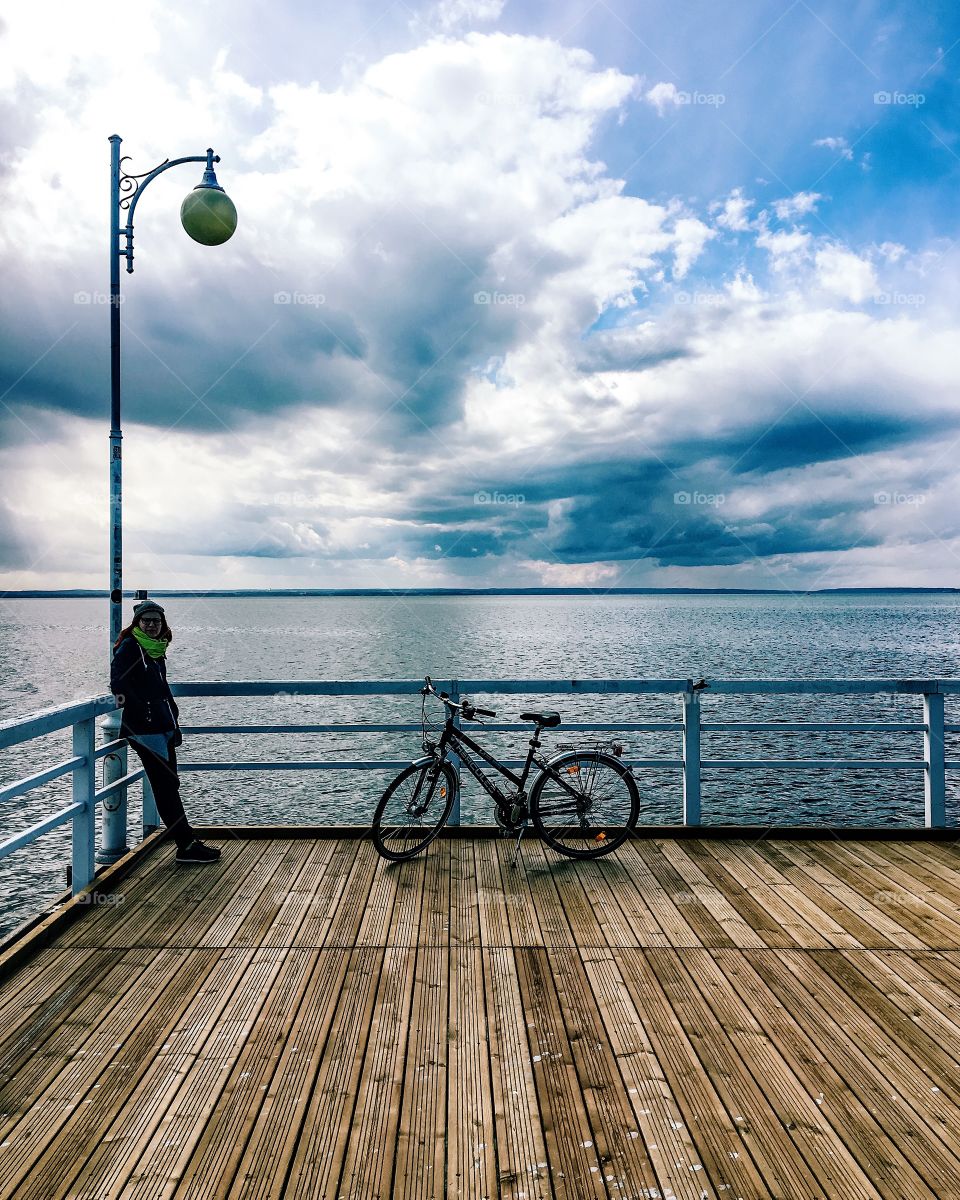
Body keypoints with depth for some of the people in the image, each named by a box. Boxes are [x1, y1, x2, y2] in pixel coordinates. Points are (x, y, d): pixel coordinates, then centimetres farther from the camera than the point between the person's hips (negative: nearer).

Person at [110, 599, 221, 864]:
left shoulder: (157, 650, 18)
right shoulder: (129, 647, -5)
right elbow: (118, 677, -19)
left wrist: (174, 724, 25)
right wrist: (122, 694, -35)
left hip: (163, 727, 8)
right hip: (144, 728, -8)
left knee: (169, 785, 12)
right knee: (166, 785, -7)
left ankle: (187, 842, 18)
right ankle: (187, 846, -3)